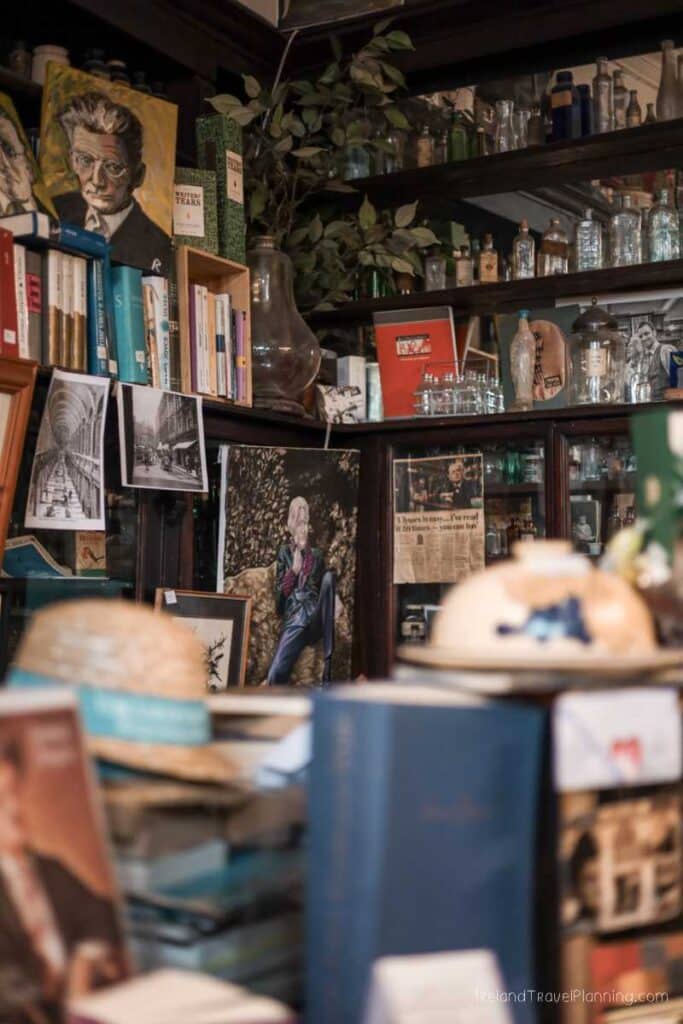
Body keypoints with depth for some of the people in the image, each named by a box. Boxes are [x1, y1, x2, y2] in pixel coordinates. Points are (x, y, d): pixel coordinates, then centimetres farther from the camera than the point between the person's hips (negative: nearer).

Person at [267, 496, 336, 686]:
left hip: (316, 619, 2)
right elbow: (279, 595, 9)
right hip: (294, 620, -2)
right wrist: (294, 570, -3)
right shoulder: (285, 552, 17)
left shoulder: (316, 554, 22)